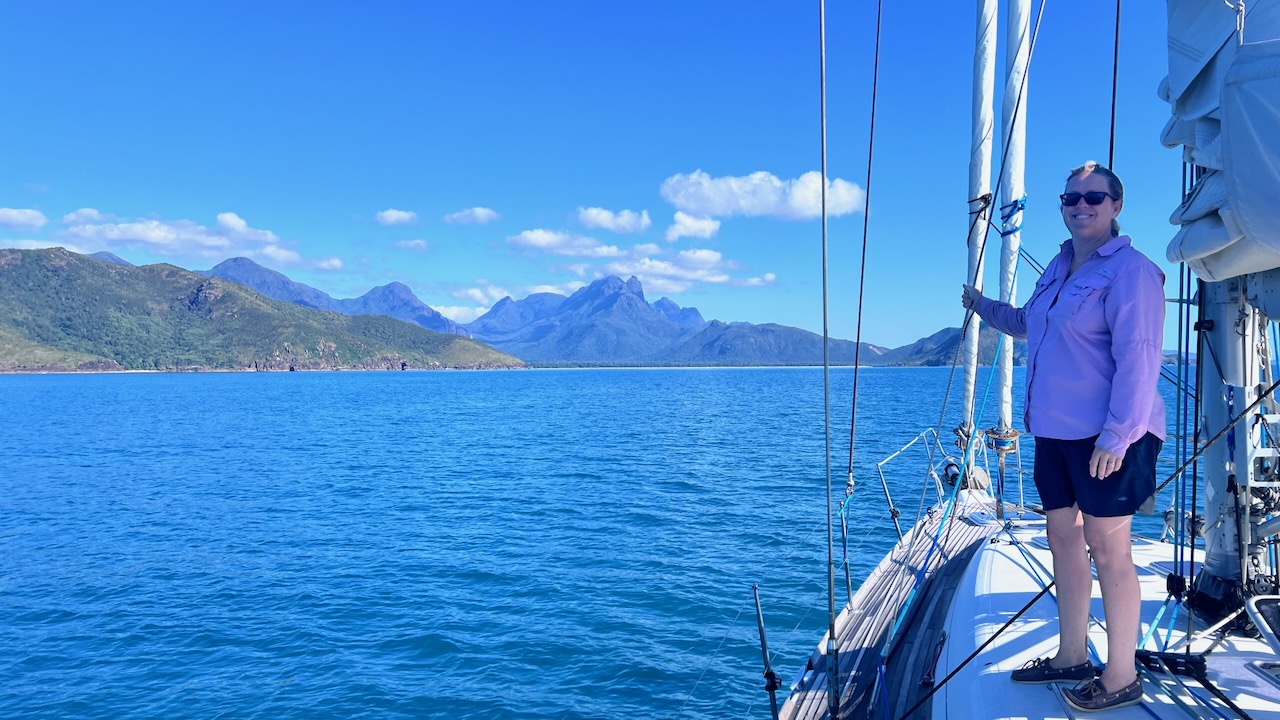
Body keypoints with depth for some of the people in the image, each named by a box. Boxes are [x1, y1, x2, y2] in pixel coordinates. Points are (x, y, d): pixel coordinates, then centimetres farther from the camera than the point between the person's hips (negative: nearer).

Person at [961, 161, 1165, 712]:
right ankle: (1071, 656, 29)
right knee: (1063, 537, 14)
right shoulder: (1059, 267, 14)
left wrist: (1117, 436, -22)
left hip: (1107, 436, -8)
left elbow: (1138, 358, -18)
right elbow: (1029, 323, 33)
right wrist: (982, 305, 39)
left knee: (1107, 548, -1)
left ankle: (1122, 678, 14)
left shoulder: (1129, 269, -12)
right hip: (1056, 431, 8)